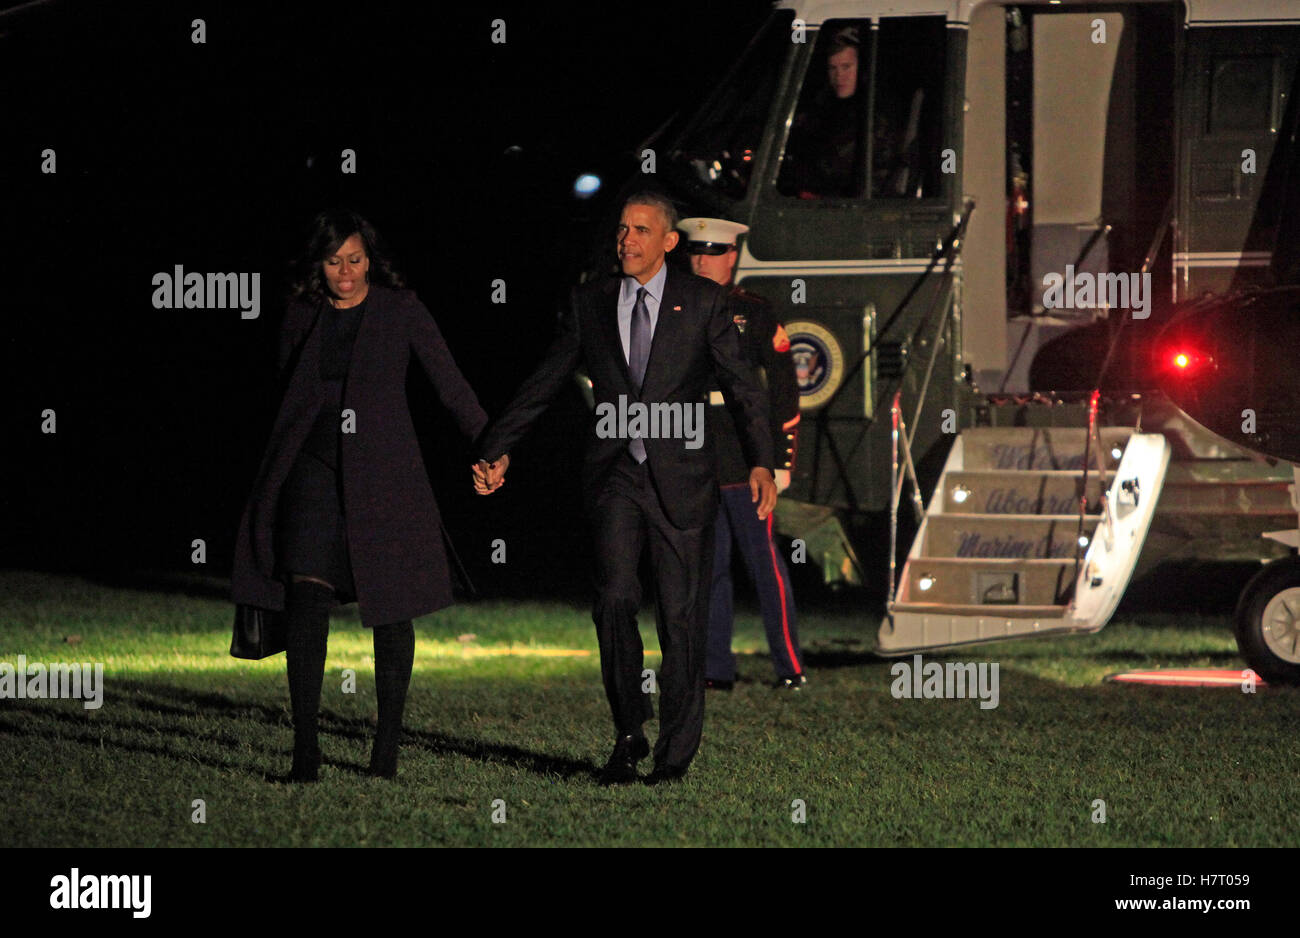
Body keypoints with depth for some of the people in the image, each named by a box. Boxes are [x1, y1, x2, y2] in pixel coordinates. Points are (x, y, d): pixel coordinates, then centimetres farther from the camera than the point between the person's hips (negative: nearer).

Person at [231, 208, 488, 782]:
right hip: (315, 471, 1)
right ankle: (305, 750, -16)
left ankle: (388, 742, 15)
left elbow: (449, 382, -3)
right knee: (306, 605, -13)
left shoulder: (400, 311, 0)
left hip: (383, 474, -1)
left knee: (390, 613, 3)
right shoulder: (302, 319, 9)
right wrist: (272, 483, 21)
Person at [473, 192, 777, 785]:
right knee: (615, 598, -16)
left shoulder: (701, 301, 3)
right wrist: (497, 450, 9)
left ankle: (674, 754, 11)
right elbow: (542, 385, 14)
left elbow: (742, 386, 1)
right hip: (615, 477, 1)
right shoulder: (590, 303, 9)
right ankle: (628, 736, -1)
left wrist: (760, 463, -11)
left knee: (681, 615, 1)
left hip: (681, 478, -1)